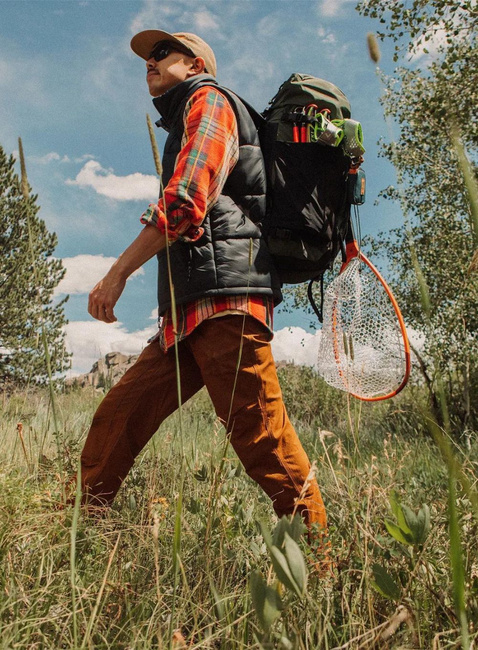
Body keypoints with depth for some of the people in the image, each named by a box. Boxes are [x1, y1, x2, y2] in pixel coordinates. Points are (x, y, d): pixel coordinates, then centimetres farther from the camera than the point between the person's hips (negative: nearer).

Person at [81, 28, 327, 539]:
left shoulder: (209, 100, 6)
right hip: (186, 313, 9)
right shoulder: (183, 124, 34)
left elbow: (187, 199, -11)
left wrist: (117, 273, -9)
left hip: (222, 297, -9)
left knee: (261, 438, -11)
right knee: (116, 416, 6)